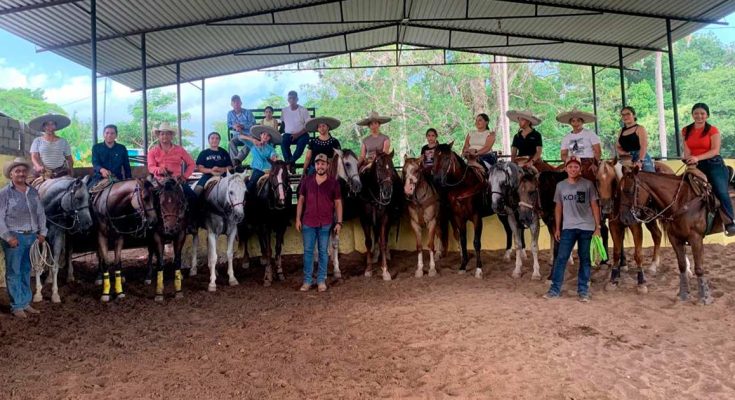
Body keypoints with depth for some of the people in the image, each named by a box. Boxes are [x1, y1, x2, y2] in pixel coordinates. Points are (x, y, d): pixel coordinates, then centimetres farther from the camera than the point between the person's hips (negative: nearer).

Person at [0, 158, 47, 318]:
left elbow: (41, 213, 13)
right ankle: (17, 306, 12)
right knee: (14, 272, 3)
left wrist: (42, 232, 5)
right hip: (14, 237, -5)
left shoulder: (33, 192, 10)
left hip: (32, 237, 5)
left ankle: (26, 302, 23)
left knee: (26, 271, 13)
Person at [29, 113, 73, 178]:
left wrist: (71, 170, -5)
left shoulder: (63, 141, 13)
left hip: (61, 173, 1)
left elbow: (69, 159, 12)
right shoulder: (37, 141, 10)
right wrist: (39, 166, -20)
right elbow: (34, 157, 0)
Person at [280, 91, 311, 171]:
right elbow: (282, 124, 17)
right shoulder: (284, 111, 8)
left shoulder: (303, 110, -2)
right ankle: (291, 163, -30)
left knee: (303, 141, -36)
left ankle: (290, 162, -29)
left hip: (301, 134, -2)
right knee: (283, 142, -31)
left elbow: (308, 126, -7)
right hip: (288, 134, 2)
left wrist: (298, 134, -18)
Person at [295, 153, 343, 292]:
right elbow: (301, 200, 7)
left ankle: (321, 280, 17)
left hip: (326, 224, -1)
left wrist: (339, 222, -5)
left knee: (323, 252, 7)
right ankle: (307, 281, 15)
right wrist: (298, 219, 2)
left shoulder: (333, 183, 0)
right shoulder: (307, 180, 4)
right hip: (308, 223, 1)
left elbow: (338, 203, 1)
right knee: (308, 251, 6)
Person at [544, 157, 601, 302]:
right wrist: (557, 228, 7)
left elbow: (594, 206, 1)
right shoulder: (560, 185, 5)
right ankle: (555, 289, 5)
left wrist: (597, 227, -4)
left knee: (585, 259, 6)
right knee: (561, 258, -1)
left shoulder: (588, 184, -1)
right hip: (568, 227, 1)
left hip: (586, 227, -1)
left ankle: (583, 290, 15)